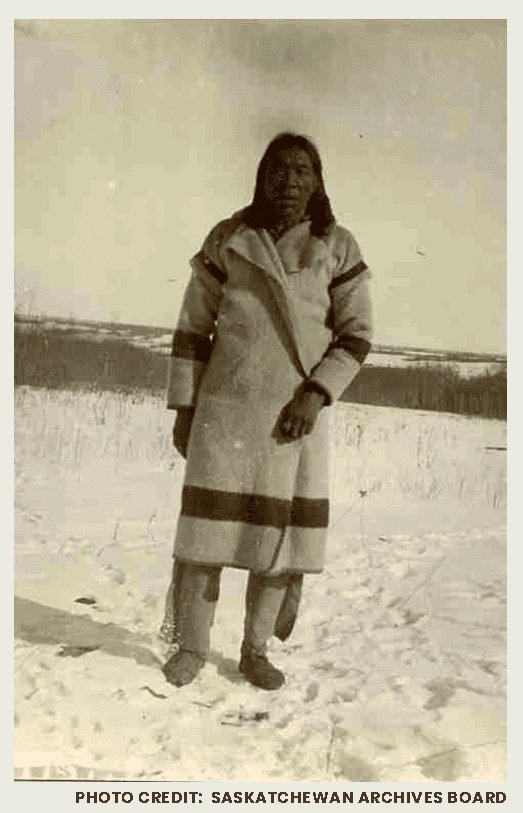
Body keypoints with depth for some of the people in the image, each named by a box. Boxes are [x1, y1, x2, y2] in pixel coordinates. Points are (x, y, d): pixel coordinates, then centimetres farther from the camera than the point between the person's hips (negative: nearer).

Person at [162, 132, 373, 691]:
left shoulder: (338, 248, 2)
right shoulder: (226, 240, 2)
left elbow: (355, 336, 1)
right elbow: (193, 327, 4)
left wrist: (316, 394, -14)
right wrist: (183, 408, 0)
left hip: (296, 414, 1)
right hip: (227, 406, 0)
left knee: (278, 534, 3)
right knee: (207, 525, -2)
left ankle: (255, 650, 21)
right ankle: (191, 647, 16)